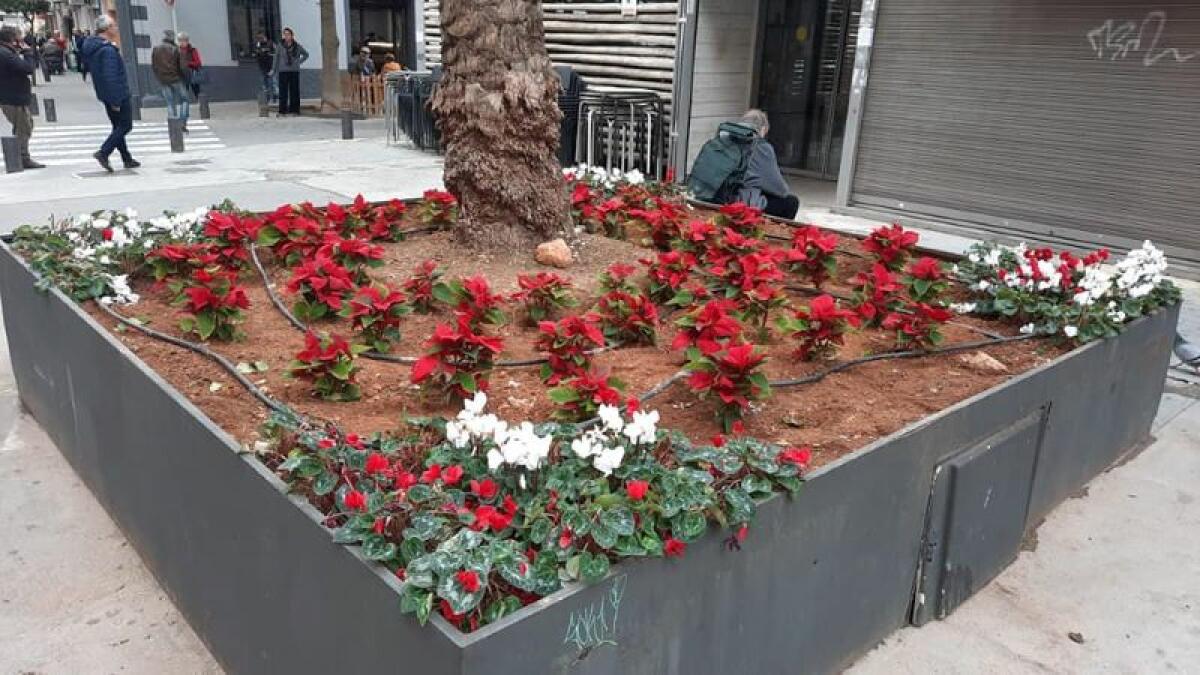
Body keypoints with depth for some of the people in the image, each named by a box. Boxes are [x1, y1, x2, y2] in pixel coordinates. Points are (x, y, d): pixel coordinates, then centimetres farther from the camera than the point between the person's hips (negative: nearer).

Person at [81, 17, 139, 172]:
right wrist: (116, 101, -23)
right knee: (125, 125, -1)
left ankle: (127, 159, 19)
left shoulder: (90, 47, 12)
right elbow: (111, 77, -24)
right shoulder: (108, 50, -20)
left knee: (118, 126, 15)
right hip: (119, 95, -10)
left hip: (106, 96, 10)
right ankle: (103, 152, -11)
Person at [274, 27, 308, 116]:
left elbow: (306, 55, 19)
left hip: (294, 71, 2)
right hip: (283, 71, -1)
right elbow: (276, 58, 5)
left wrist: (299, 62, 8)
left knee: (294, 91, 2)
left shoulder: (297, 46, 4)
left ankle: (294, 110, 10)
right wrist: (276, 71, 0)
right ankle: (282, 111, 0)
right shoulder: (280, 46, 1)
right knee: (283, 92, -3)